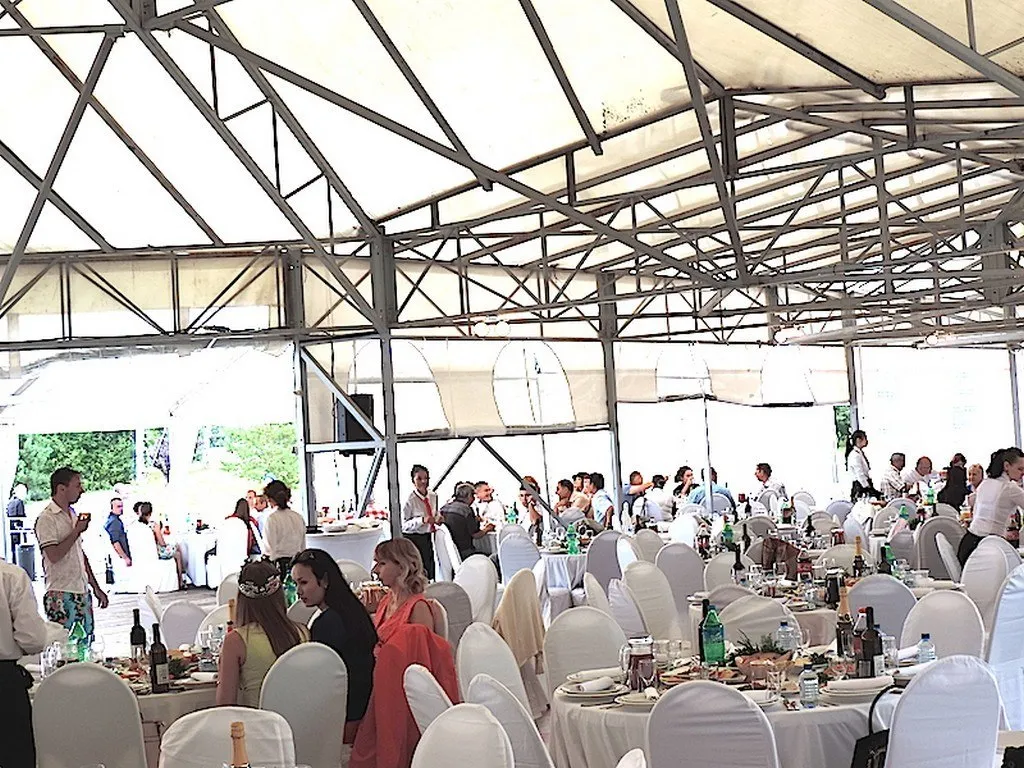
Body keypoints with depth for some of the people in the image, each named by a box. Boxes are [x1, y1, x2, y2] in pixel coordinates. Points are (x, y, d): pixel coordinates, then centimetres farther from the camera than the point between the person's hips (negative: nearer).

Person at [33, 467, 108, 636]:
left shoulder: (73, 515, 17)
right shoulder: (46, 518, -10)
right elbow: (54, 556, -21)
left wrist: (96, 588, 19)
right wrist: (77, 530, -11)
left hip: (82, 592, 8)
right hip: (61, 595, -8)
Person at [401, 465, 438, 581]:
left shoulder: (433, 496, 7)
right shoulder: (410, 500, -13)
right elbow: (403, 524, -16)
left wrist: (437, 519, 0)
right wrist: (422, 520, -27)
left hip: (427, 538, 7)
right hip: (413, 540, -7)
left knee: (429, 572, 11)